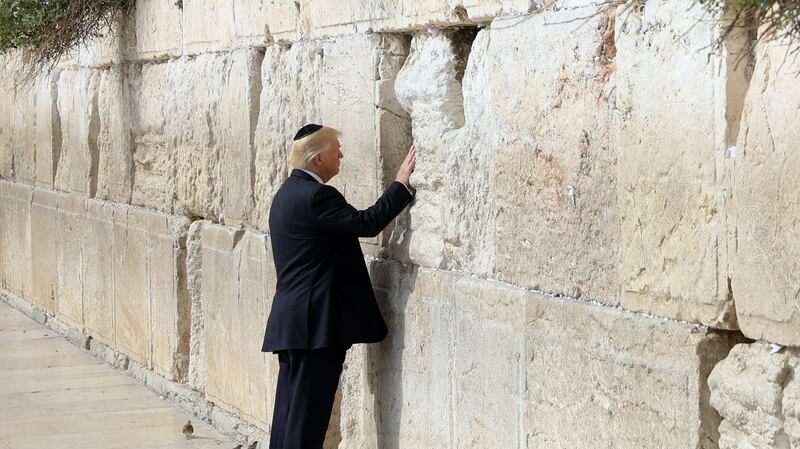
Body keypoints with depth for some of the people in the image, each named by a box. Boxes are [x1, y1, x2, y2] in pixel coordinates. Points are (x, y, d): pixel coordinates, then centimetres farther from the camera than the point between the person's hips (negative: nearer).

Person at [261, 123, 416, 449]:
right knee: (307, 413, -7)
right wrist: (402, 184, -10)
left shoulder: (289, 193, 16)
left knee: (290, 412, 12)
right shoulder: (315, 196, -16)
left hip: (292, 323, 10)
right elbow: (367, 223, -19)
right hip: (316, 324, -10)